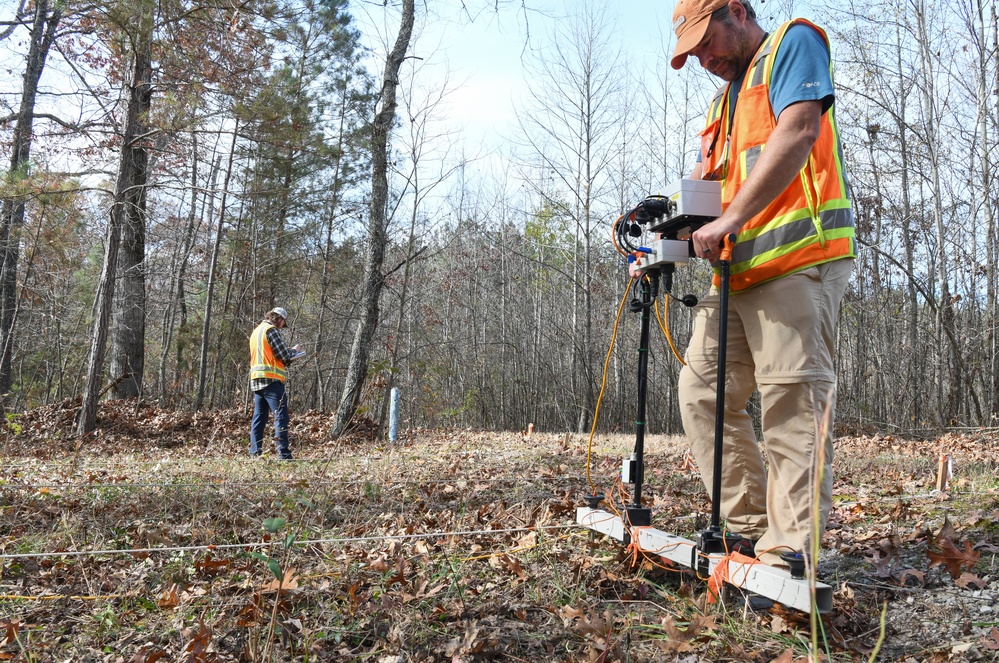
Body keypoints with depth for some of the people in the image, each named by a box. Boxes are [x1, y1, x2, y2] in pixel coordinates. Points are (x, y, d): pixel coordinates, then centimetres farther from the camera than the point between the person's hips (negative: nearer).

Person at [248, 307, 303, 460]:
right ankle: (284, 455, -12)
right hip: (271, 379, -9)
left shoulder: (256, 331, 22)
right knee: (281, 417, -9)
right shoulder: (271, 330, -7)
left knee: (259, 418, 9)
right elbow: (284, 355, -11)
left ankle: (255, 453, 8)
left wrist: (289, 354, 15)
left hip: (256, 380, 9)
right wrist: (294, 350, 9)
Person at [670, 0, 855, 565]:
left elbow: (797, 132, -12)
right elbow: (704, 183, 25)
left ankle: (789, 550, -10)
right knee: (701, 392, 3)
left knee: (793, 402, -13)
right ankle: (748, 525, 8)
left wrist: (730, 220, -18)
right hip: (736, 269, 9)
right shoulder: (724, 101, 30)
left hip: (798, 256, -9)